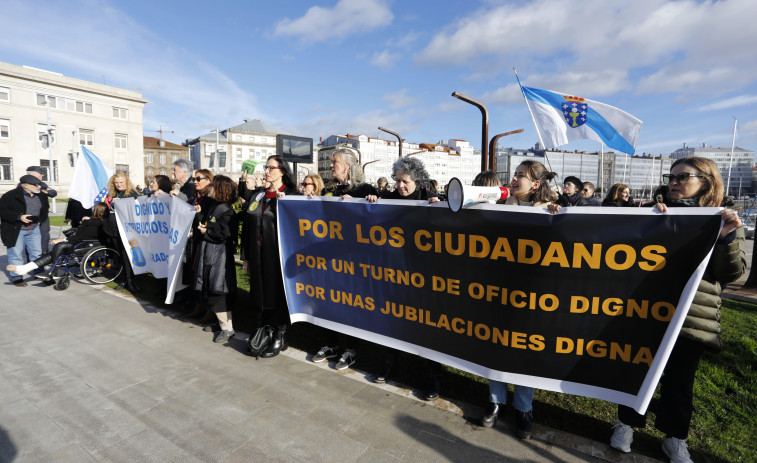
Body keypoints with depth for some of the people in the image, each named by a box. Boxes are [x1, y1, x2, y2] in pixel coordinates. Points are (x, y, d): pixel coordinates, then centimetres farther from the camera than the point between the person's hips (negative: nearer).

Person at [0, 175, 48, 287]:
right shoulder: (10, 195, -10)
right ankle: (16, 277, 12)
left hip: (34, 230, 5)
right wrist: (19, 217, -23)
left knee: (37, 253, 10)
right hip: (15, 231, -5)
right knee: (16, 254, 2)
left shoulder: (42, 196, 6)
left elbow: (45, 209, 23)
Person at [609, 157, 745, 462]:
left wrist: (727, 238, -16)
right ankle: (627, 423, 28)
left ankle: (675, 438, 32)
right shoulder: (657, 213, 7)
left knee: (680, 379, 12)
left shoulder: (723, 222, 5)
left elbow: (731, 273, -1)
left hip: (692, 318, 0)